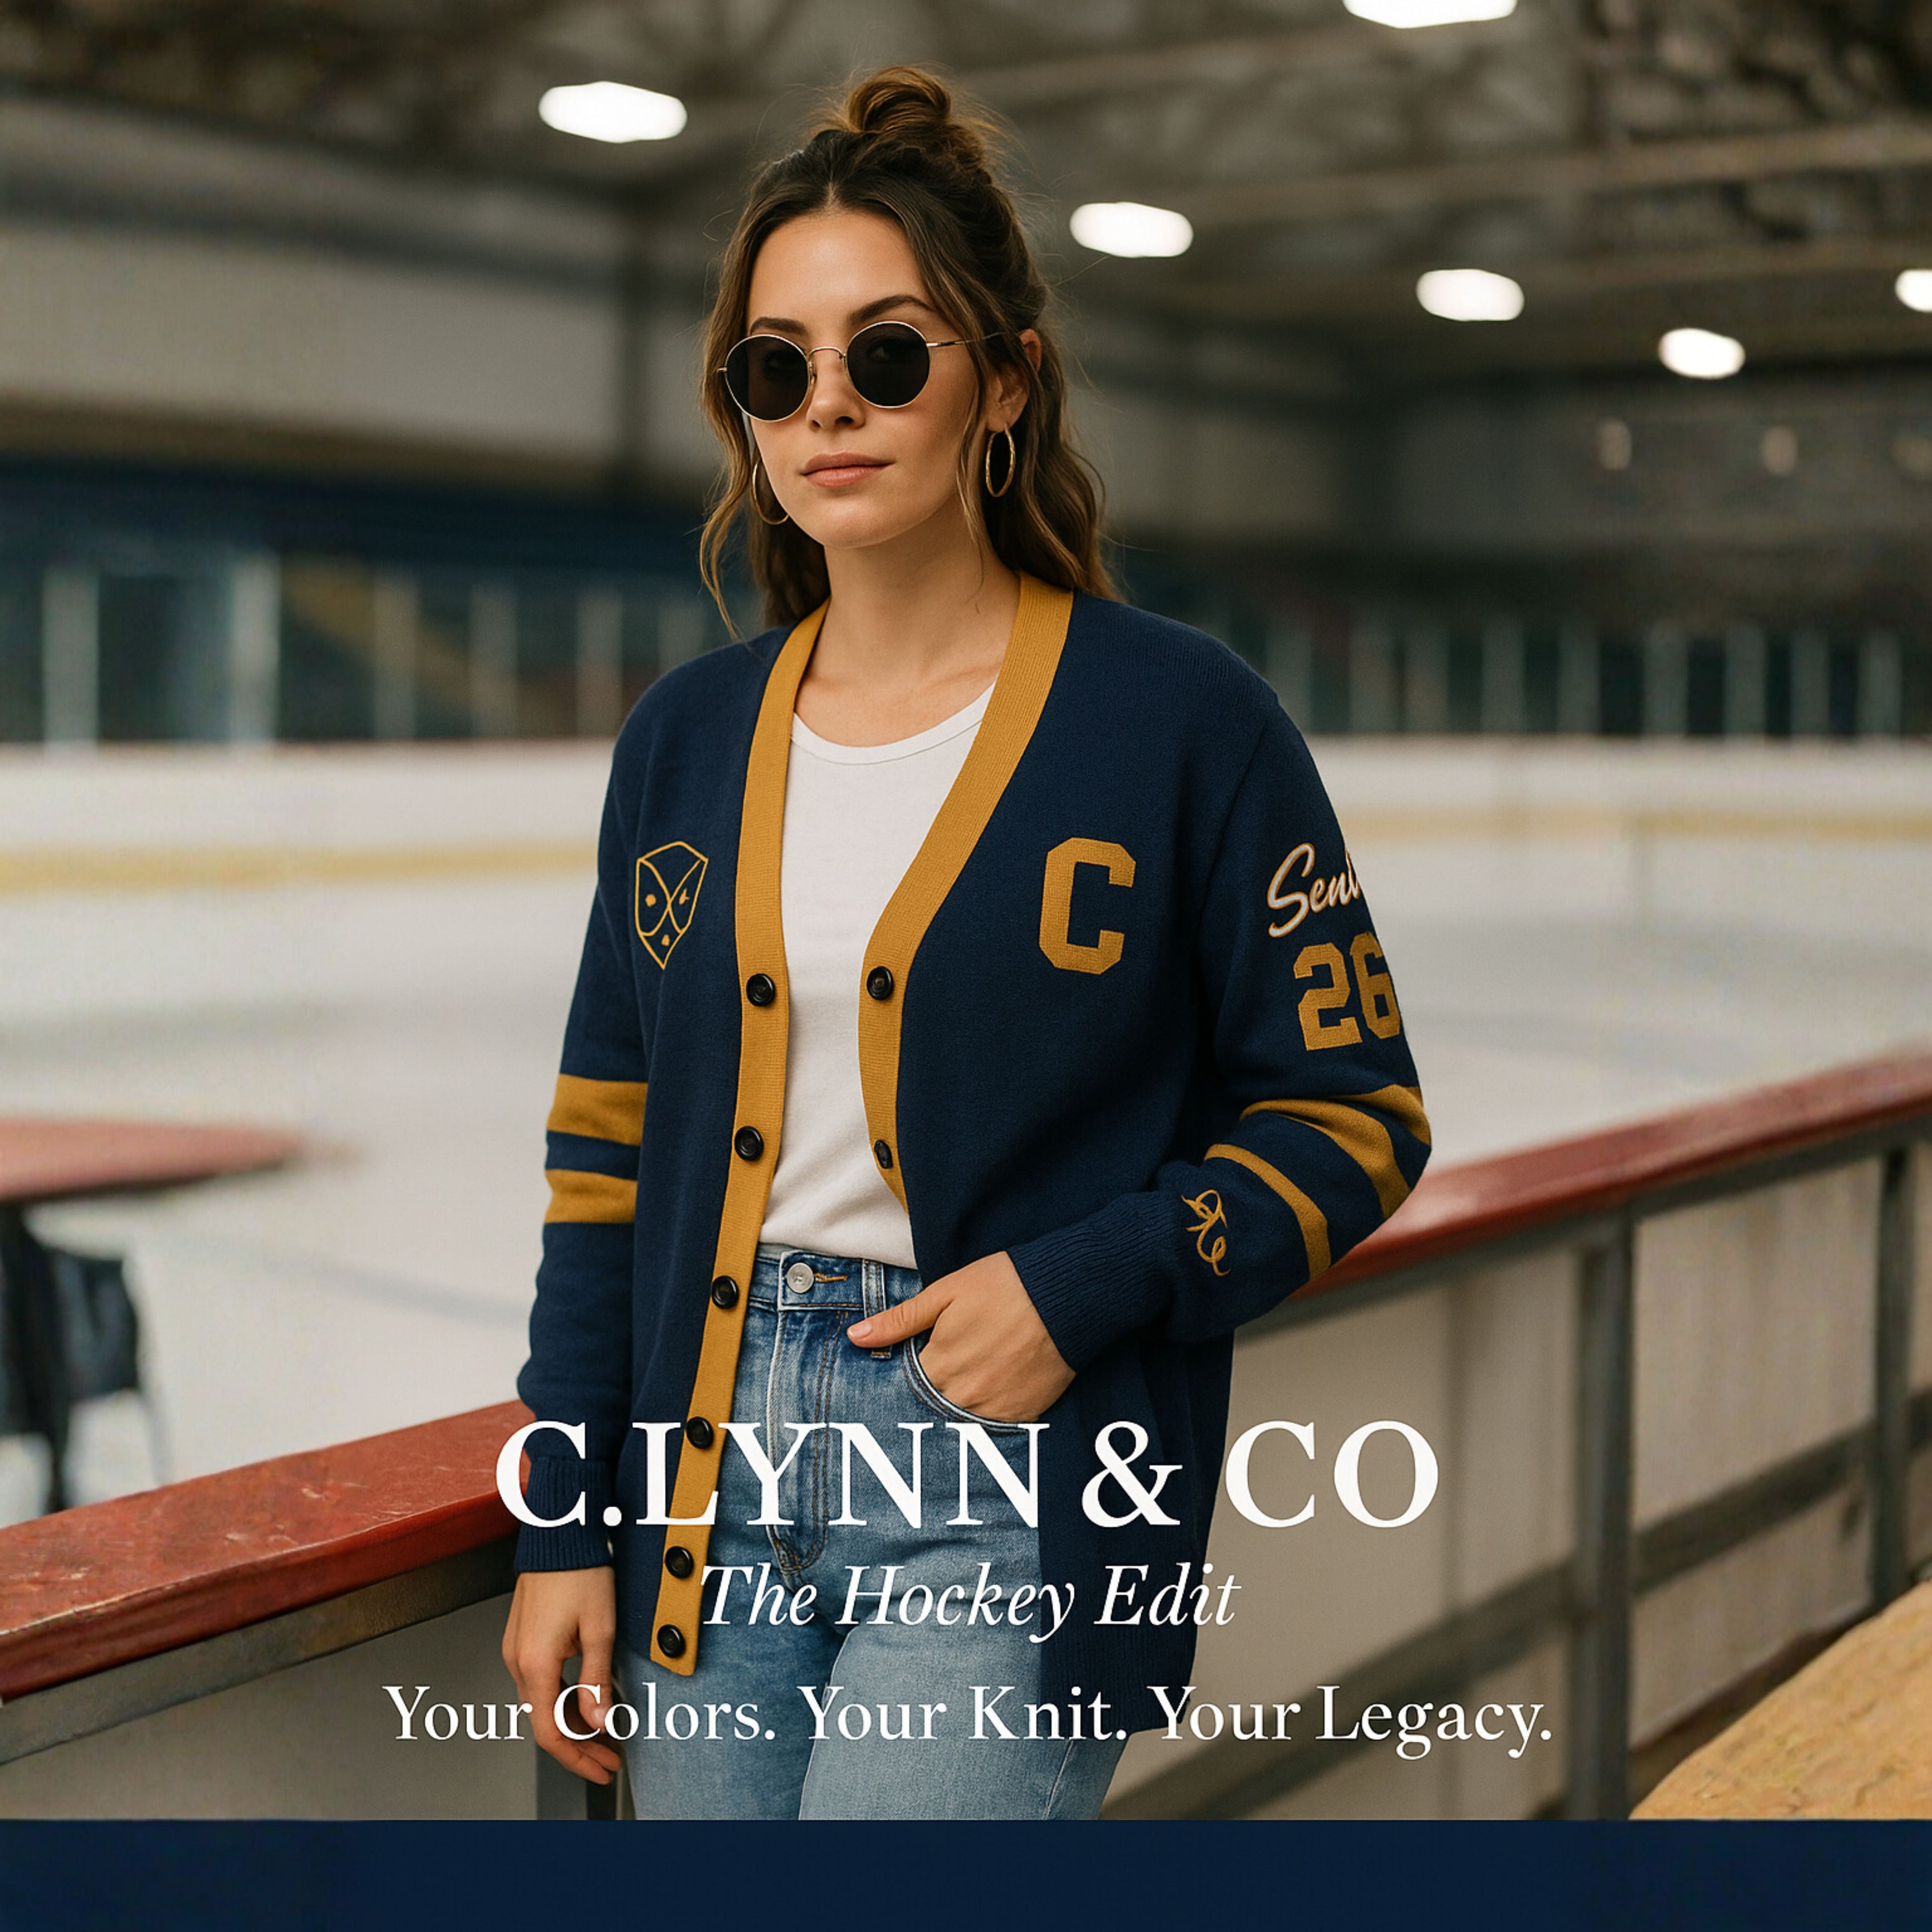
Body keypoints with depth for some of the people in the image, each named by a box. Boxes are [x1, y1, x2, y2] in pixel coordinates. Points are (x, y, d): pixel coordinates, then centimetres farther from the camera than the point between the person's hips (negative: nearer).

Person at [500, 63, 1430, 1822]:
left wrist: (1086, 1282, -16)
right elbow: (610, 1150, 11)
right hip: (717, 1479, 5)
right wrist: (566, 1532, 8)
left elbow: (1354, 1117, -2)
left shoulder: (1182, 720, -6)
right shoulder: (688, 738, 7)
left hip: (1021, 1495, -5)